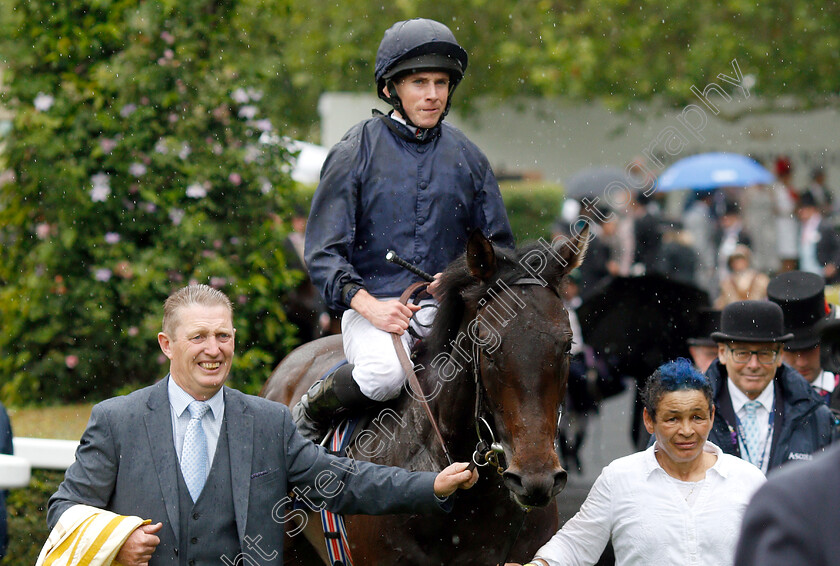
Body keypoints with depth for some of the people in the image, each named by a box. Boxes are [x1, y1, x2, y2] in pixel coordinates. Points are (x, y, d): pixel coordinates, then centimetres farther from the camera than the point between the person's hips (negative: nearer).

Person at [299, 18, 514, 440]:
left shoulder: (467, 159, 12)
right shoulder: (356, 153, 1)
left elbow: (499, 246, 19)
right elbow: (323, 253, -2)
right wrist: (368, 305, -19)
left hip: (449, 310, 3)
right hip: (373, 304, -3)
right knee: (383, 374, -35)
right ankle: (311, 412, -3)